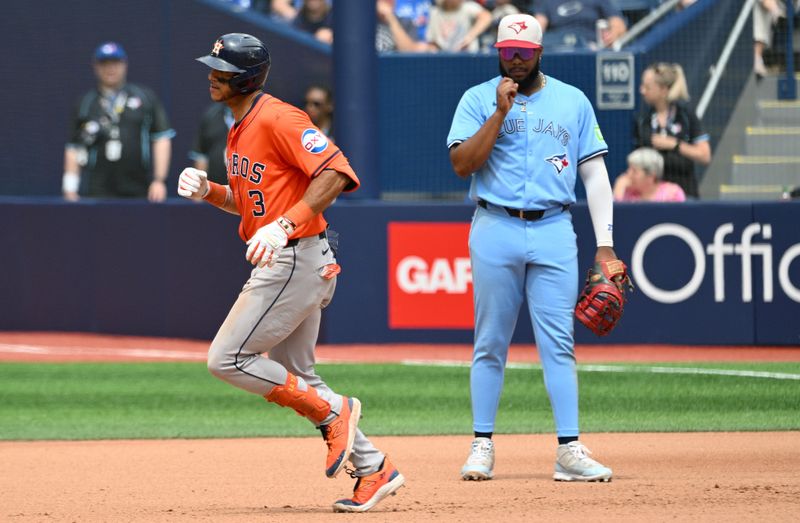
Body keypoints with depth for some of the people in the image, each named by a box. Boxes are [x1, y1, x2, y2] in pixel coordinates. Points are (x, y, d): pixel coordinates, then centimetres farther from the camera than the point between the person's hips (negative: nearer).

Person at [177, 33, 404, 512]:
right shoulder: (240, 130, 15)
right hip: (284, 263, 11)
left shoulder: (278, 119, -15)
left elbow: (336, 173, -25)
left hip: (296, 260, -11)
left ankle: (333, 411, -1)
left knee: (227, 359, -10)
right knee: (294, 380, 14)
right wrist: (206, 191, 7)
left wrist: (285, 225, -32)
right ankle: (374, 470, 18)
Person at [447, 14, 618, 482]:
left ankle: (569, 451, -9)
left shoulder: (573, 102, 10)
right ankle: (483, 447, 8)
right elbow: (462, 164, -6)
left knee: (559, 343, -5)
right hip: (495, 230, -1)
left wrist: (605, 244, 1)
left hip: (554, 232, 1)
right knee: (491, 343, 2)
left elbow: (595, 173, 9)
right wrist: (501, 114, -13)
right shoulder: (478, 100, 6)